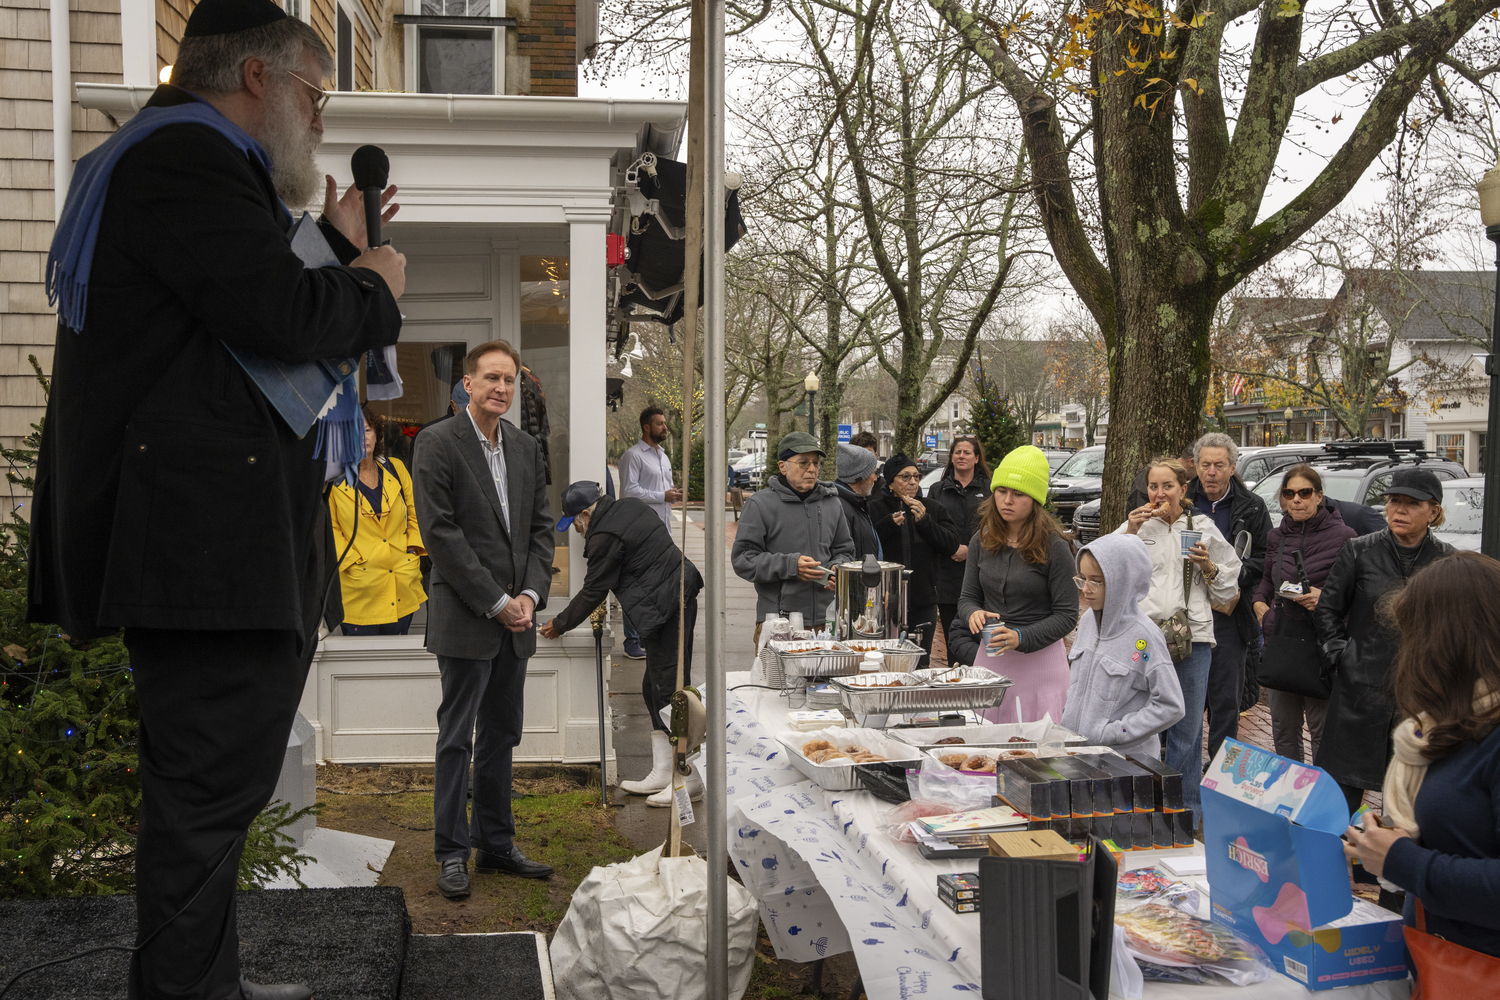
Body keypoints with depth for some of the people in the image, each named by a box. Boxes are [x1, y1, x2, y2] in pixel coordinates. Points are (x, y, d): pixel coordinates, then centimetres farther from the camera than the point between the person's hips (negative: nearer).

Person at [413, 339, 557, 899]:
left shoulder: (526, 448, 11)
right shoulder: (438, 443, -8)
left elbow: (540, 527, 12)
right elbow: (440, 532, -14)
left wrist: (531, 594, -3)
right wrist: (497, 602, -14)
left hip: (516, 619, 6)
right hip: (465, 619, -6)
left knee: (501, 737, 13)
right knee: (457, 739, 2)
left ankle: (496, 844, 23)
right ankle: (452, 853, 12)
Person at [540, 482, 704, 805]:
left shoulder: (605, 537, -14)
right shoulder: (630, 507, 14)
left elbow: (592, 591, -6)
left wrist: (559, 625, 8)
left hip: (667, 608, -11)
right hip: (679, 599, 11)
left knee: (670, 688, -7)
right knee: (654, 687, 14)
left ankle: (690, 780, -3)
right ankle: (662, 773, 19)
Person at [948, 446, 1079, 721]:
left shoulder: (1054, 547, -9)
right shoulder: (981, 541, 4)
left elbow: (1067, 615, -9)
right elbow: (968, 597, 10)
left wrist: (1021, 637, -22)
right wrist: (973, 613, -13)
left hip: (1040, 660, -4)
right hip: (990, 658, 4)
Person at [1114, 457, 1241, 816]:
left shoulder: (1203, 528, 10)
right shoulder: (1135, 525, 10)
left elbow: (1228, 588, 13)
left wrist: (1208, 566, -6)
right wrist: (1130, 533, -6)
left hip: (1193, 636, 0)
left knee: (1187, 730, 5)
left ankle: (1187, 813, 18)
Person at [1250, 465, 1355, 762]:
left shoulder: (1342, 536, -5)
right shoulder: (1276, 537, 12)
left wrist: (1326, 597, -18)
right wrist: (1259, 602, 10)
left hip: (1321, 643, -5)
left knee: (1322, 730, -3)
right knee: (1283, 729, 13)